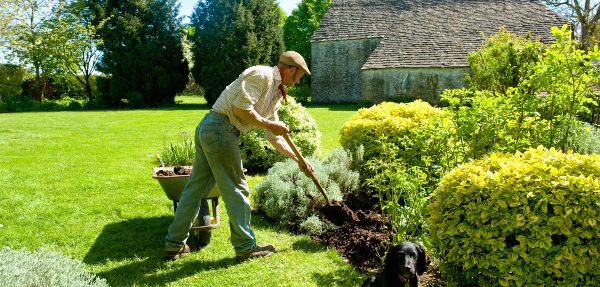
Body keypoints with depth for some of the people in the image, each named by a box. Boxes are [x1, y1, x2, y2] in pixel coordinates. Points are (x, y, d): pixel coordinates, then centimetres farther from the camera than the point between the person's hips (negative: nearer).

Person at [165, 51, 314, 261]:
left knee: (196, 187, 13)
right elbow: (241, 108, -20)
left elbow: (274, 137, 24)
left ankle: (174, 245, 22)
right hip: (220, 128, -10)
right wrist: (269, 124, -9)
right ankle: (246, 247, 12)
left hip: (206, 129, 10)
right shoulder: (262, 75, -8)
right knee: (236, 189, 0)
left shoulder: (275, 93, 21)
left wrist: (299, 160, 24)